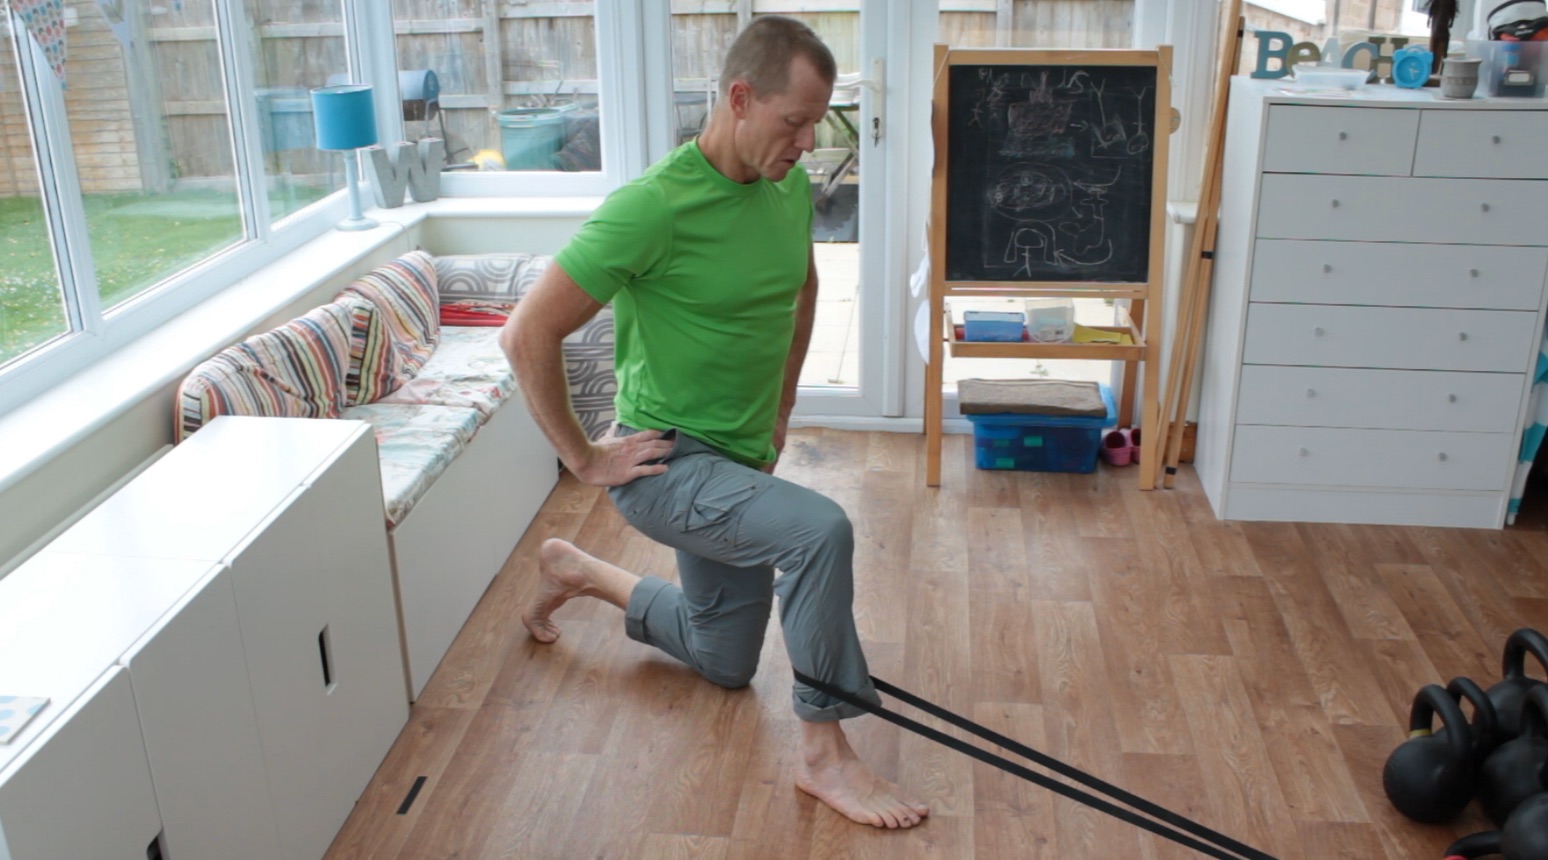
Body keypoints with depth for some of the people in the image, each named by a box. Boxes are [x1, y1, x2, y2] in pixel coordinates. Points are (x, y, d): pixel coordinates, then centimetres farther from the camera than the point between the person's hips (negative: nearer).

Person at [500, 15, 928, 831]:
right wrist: (583, 457, -18)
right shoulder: (653, 205, -25)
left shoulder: (791, 188, -2)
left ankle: (578, 571, 40)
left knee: (724, 663, 21)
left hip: (739, 460, 8)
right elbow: (527, 334, -24)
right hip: (666, 463, -8)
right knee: (820, 529, -32)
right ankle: (824, 754, -13)